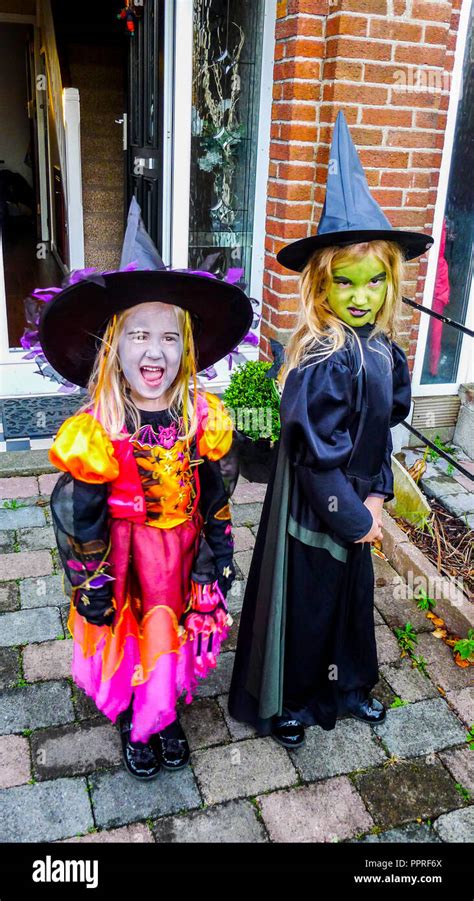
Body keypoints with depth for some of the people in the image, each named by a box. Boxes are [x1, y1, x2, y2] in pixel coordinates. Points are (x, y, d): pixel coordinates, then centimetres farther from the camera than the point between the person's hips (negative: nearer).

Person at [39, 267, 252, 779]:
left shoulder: (202, 416, -11)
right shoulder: (96, 428, -20)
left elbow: (216, 496, 1)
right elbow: (76, 514, -12)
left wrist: (219, 557, 7)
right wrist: (91, 584, -7)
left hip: (181, 551, 3)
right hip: (121, 554, -2)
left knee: (173, 633, 16)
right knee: (125, 638, 14)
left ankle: (163, 717, 45)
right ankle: (132, 724, 43)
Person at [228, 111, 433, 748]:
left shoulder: (384, 351, -2)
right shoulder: (322, 363, -26)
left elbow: (386, 424, 7)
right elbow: (316, 455, -25)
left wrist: (375, 494, -1)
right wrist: (351, 518, -17)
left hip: (355, 506, 8)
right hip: (313, 513, -7)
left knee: (353, 594, 24)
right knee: (305, 603, 11)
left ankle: (349, 684, 50)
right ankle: (287, 702, 37)